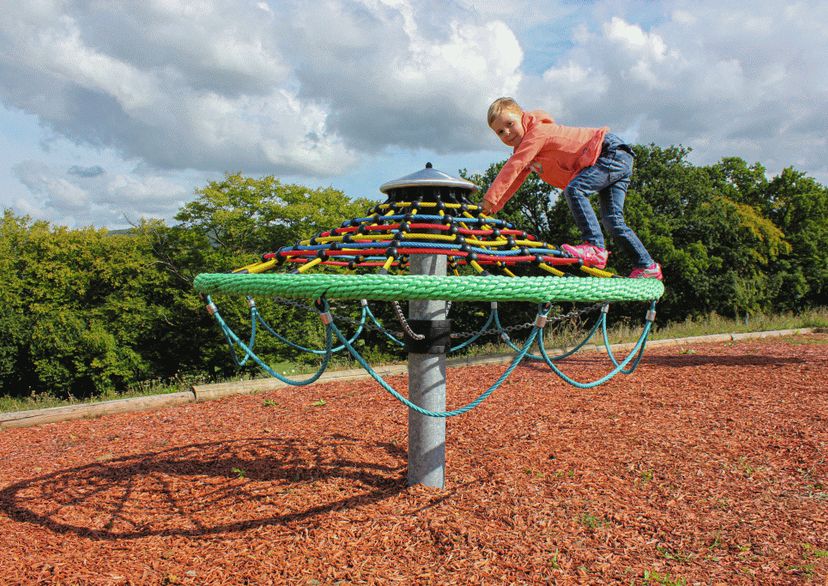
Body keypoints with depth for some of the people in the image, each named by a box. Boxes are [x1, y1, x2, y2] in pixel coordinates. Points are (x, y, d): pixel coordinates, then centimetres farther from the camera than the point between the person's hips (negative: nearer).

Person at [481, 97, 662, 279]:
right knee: (613, 221, 2)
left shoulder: (537, 133, -17)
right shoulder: (525, 148, 13)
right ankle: (647, 266, 7)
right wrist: (495, 206, 11)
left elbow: (512, 168, -23)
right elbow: (516, 178, 18)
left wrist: (489, 198, -24)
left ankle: (596, 248, -31)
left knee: (574, 190, -28)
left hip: (612, 152, -10)